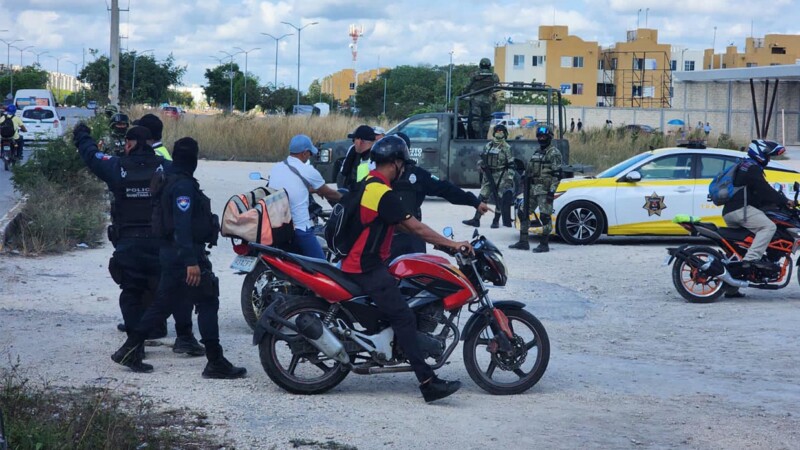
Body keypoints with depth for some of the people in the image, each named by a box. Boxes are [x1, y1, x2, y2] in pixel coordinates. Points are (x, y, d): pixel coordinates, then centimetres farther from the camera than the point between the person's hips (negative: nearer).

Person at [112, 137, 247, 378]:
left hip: (170, 251, 10)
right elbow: (182, 225, -25)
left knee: (161, 303, 15)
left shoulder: (169, 181, 14)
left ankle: (129, 350, 16)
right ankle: (215, 363, -4)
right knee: (207, 303, -5)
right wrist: (191, 262, -29)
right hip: (186, 253, -10)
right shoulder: (183, 185, -18)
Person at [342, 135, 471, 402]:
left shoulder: (368, 184, 15)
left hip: (352, 261, 11)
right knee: (404, 318, -15)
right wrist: (451, 244, -10)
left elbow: (401, 224, 21)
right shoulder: (383, 193, -17)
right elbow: (414, 227, -16)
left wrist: (435, 240, 19)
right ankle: (428, 382, -20)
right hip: (366, 268, -11)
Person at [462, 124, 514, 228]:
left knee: (499, 198, -3)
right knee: (482, 196, 3)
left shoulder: (506, 148, -5)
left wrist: (510, 177, -13)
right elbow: (482, 158, 21)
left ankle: (496, 220, 7)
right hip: (488, 175, 5)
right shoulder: (488, 145, 11)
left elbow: (511, 164, -7)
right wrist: (481, 163, -1)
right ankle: (476, 219, 5)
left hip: (500, 176, -5)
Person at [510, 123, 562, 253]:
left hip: (545, 190, -9)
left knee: (545, 216, -8)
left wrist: (552, 190, -20)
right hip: (533, 188, 9)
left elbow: (557, 174, -14)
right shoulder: (537, 151, 19)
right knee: (523, 213, 9)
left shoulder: (554, 153, -8)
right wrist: (526, 186, 21)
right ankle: (523, 242, 15)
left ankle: (544, 244, -4)